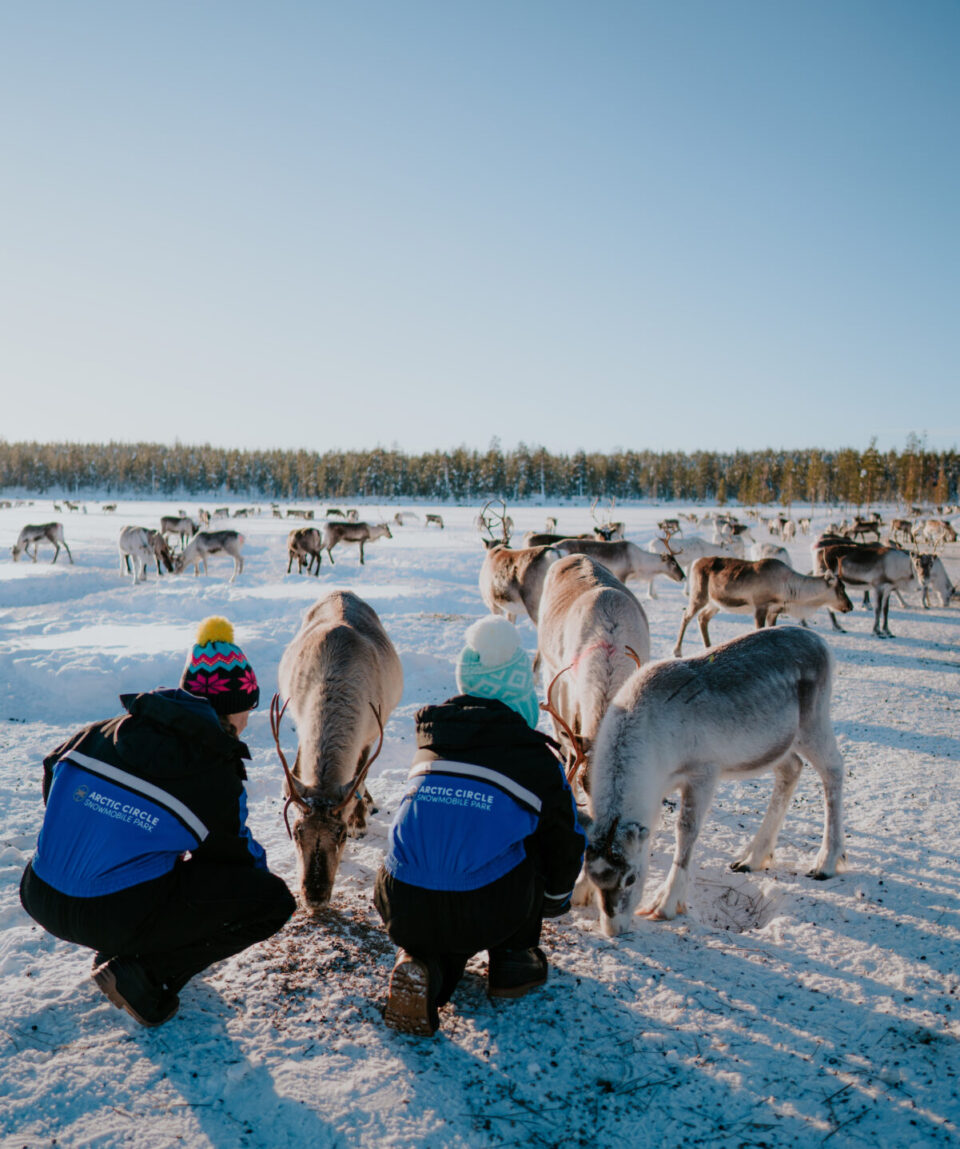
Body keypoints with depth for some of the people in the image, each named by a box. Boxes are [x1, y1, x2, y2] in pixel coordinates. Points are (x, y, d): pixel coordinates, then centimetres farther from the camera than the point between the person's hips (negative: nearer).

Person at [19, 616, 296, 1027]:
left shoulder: (106, 732, 3)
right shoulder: (216, 773, -12)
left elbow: (52, 771, 21)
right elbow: (236, 852, 3)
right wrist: (257, 861, 28)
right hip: (110, 917, -7)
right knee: (273, 899, -1)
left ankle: (117, 950, 22)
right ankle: (144, 975, -1)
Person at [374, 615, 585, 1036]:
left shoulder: (430, 741, 15)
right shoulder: (536, 757, 5)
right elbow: (566, 843, 18)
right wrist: (556, 899, 39)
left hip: (403, 909, 3)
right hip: (486, 915, -2)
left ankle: (420, 963, 5)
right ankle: (513, 958, 26)